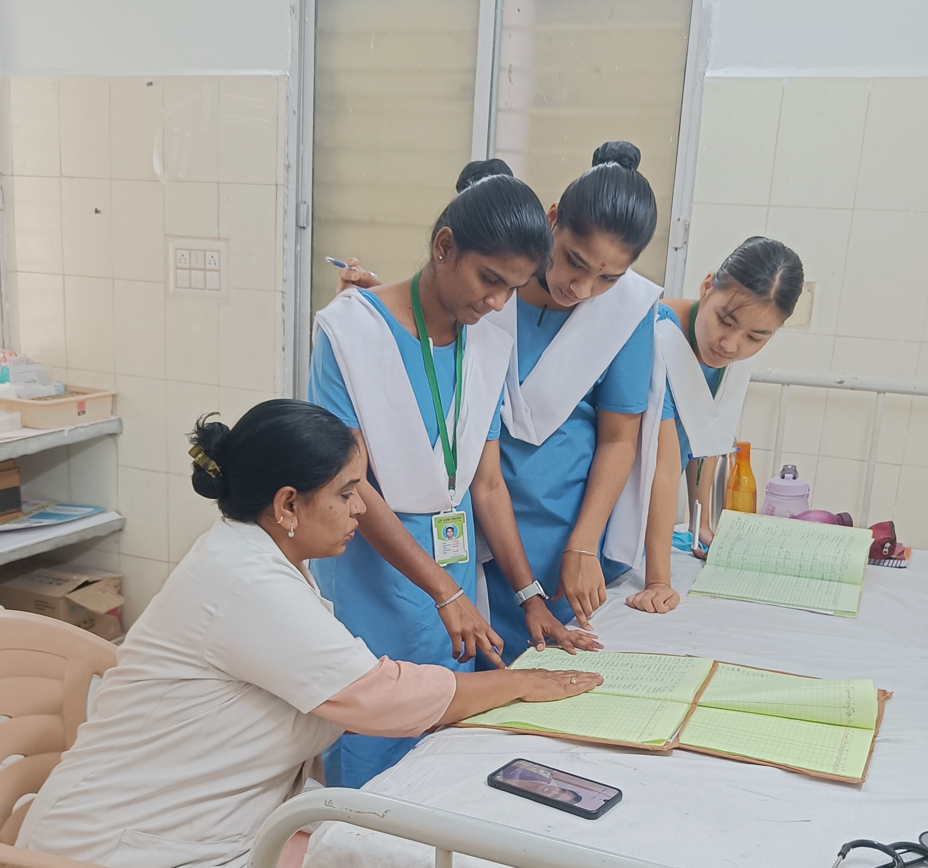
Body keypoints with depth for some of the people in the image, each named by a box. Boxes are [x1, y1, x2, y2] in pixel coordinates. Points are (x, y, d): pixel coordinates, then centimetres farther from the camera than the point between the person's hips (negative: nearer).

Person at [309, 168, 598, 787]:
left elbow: (486, 484, 9)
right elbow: (348, 482, -16)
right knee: (368, 765, 4)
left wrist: (530, 596, 4)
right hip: (371, 573, -5)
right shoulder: (352, 330, -12)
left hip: (455, 581, 5)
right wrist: (445, 591, -21)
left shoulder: (490, 349, 6)